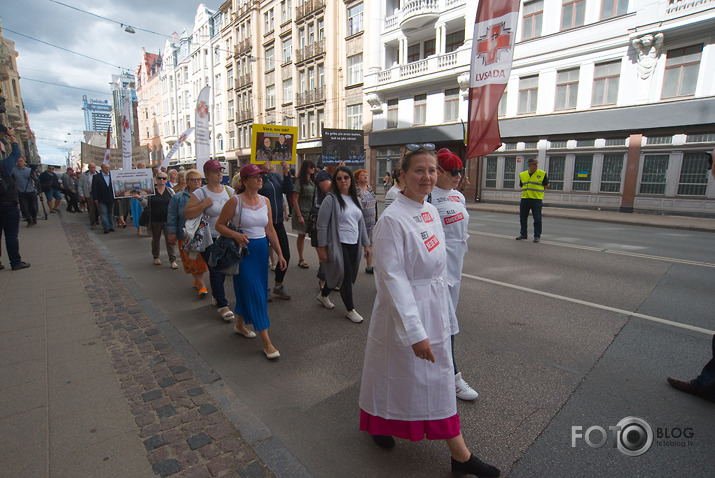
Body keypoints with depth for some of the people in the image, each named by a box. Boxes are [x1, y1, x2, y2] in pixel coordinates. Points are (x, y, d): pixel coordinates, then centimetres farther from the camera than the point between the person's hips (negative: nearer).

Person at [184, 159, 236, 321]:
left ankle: (216, 293, 39)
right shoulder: (200, 193, -5)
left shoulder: (230, 191, 7)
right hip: (209, 239, -4)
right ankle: (222, 305, 6)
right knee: (216, 271, -2)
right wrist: (204, 205, -19)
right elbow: (188, 213, -7)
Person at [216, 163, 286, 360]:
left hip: (262, 249, 6)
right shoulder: (235, 201, -9)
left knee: (251, 290, 15)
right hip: (243, 249, -5)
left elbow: (270, 230, 10)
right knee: (255, 294, -6)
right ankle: (266, 342, -1)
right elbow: (219, 225, -4)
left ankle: (240, 324, 40)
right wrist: (235, 235, -23)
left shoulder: (265, 201, 6)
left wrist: (280, 254, 7)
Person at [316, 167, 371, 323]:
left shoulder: (355, 199, 10)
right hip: (338, 244, -6)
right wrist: (322, 248, -13)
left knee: (337, 274, 16)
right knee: (346, 276, -1)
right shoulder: (331, 199, -10)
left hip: (354, 244, 6)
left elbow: (361, 223, 16)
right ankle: (350, 310, 15)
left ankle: (323, 295, 41)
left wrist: (366, 244, 14)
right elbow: (322, 225, -11)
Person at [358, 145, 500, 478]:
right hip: (403, 310, -8)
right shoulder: (392, 219, -22)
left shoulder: (431, 212, 3)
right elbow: (392, 277, -25)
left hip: (434, 309, 8)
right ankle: (379, 424, 41)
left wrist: (445, 311, 17)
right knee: (397, 372, 12)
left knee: (438, 376, 19)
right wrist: (415, 331, -26)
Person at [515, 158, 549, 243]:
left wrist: (537, 191, 3)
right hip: (524, 199, 4)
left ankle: (537, 236, 9)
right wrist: (527, 192, 9)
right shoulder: (522, 175, 9)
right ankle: (523, 234, 22)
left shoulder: (542, 174, -1)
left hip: (537, 200, -4)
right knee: (523, 218, 9)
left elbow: (546, 185, 6)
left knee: (537, 219, -1)